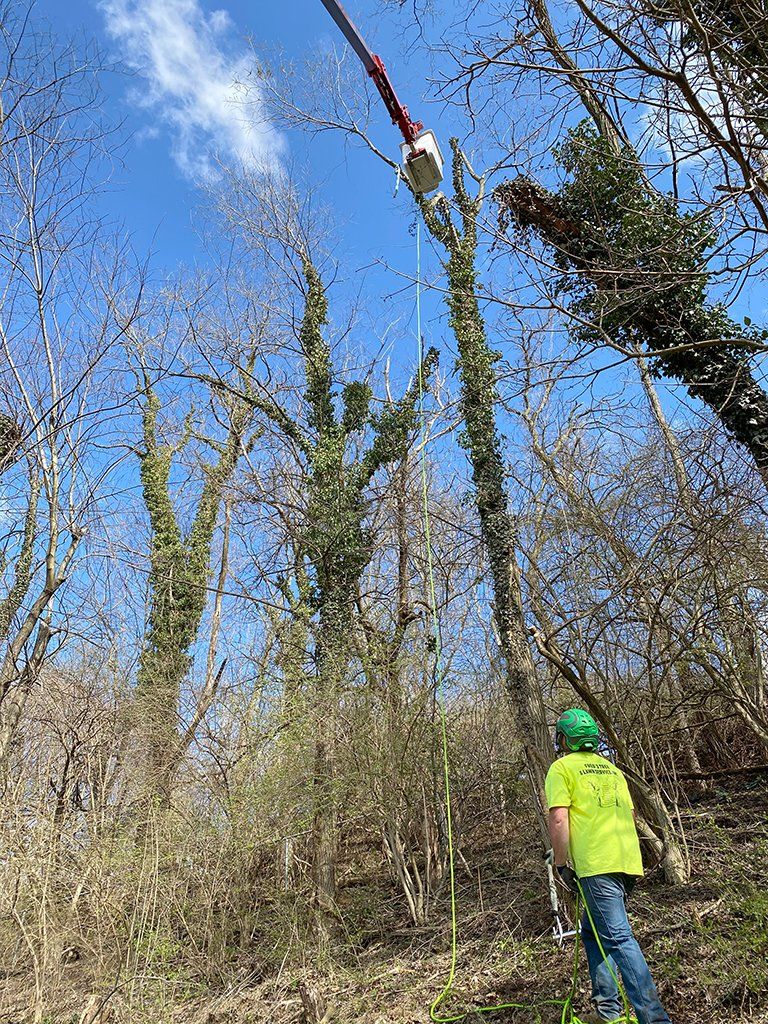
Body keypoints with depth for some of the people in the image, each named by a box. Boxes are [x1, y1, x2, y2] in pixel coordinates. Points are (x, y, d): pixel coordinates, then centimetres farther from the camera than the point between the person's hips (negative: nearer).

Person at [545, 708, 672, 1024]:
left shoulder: (562, 767, -2)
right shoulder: (612, 769, 20)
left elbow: (558, 819, -11)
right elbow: (631, 814, 23)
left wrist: (562, 864, -6)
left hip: (597, 865, -8)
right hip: (629, 860, 8)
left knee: (618, 938, -9)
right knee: (593, 932, 19)